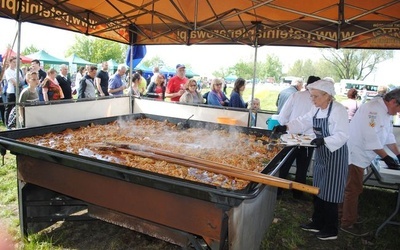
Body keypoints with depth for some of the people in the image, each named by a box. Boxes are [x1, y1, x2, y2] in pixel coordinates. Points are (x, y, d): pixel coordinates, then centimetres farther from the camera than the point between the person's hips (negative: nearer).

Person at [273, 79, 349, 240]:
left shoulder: (338, 110, -20)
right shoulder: (316, 109, 5)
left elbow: (342, 136, -24)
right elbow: (303, 122, 5)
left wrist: (323, 140, -38)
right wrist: (285, 127, -10)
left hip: (335, 154, -8)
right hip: (321, 153, 8)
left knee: (330, 192, 2)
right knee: (318, 189, 16)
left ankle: (331, 230, 19)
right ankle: (318, 223, 32)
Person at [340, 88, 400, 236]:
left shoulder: (385, 112, 11)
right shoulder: (373, 109, -21)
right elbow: (371, 138, -25)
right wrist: (386, 158, -19)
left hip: (361, 155, 10)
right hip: (354, 154, -10)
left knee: (353, 188, 18)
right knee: (354, 189, -1)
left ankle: (346, 214, 32)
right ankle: (347, 223, 10)